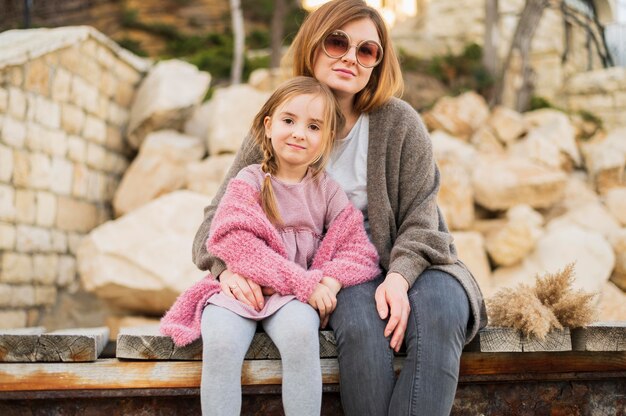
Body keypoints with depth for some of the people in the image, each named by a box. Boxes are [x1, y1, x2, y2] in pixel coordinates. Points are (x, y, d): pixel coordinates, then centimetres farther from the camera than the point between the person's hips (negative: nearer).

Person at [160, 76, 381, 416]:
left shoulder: (327, 190, 9)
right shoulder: (249, 181, 1)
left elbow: (361, 252, 6)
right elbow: (237, 244, -14)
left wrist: (330, 280, -17)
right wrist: (304, 282, -20)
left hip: (295, 297, 1)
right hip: (240, 287, -1)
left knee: (301, 333, -33)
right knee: (220, 341, -32)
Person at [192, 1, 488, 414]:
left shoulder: (398, 122, -4)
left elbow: (420, 218, -4)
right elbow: (223, 212, 3)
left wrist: (400, 275, -24)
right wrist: (228, 266, -19)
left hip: (407, 262, 0)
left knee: (439, 313, -32)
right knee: (360, 322, -33)